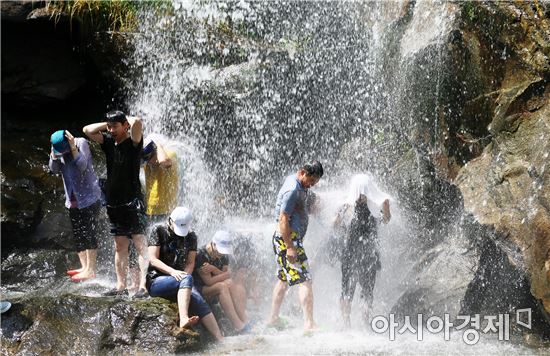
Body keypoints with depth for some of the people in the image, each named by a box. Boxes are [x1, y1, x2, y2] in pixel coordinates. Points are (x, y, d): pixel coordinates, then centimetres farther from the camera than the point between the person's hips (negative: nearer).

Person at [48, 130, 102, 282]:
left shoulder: (81, 143, -13)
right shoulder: (57, 148, 2)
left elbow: (82, 166, -23)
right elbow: (54, 169, -4)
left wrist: (73, 147, -29)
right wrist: (54, 155, -18)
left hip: (89, 197, -7)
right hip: (73, 199, 7)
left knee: (89, 234, -8)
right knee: (77, 235, 9)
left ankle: (90, 270, -7)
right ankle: (84, 267, 16)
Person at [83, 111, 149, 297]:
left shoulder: (133, 142, -8)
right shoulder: (109, 142, 11)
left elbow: (137, 121, -26)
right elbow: (88, 130, 13)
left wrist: (126, 119, -5)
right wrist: (107, 124, 7)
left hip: (132, 201, -7)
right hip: (114, 203, 7)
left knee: (141, 245, -10)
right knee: (120, 246, 10)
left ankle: (144, 286, -16)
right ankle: (121, 287, 14)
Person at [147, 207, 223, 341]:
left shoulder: (191, 237, 14)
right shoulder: (159, 231, 1)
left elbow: (190, 263, 8)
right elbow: (153, 259, -7)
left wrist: (185, 276, -15)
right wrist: (172, 271, -23)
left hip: (180, 281, 4)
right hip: (156, 281, -4)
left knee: (200, 302, -25)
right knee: (187, 279, -35)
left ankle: (221, 340, -37)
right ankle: (184, 319, -54)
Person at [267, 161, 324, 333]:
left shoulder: (302, 186, 10)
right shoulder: (292, 190, -20)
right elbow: (283, 220, -23)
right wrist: (290, 248, -24)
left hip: (293, 238, 11)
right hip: (287, 240, -11)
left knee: (283, 279, 18)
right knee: (305, 280, -13)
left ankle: (273, 318, 26)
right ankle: (309, 323, -17)